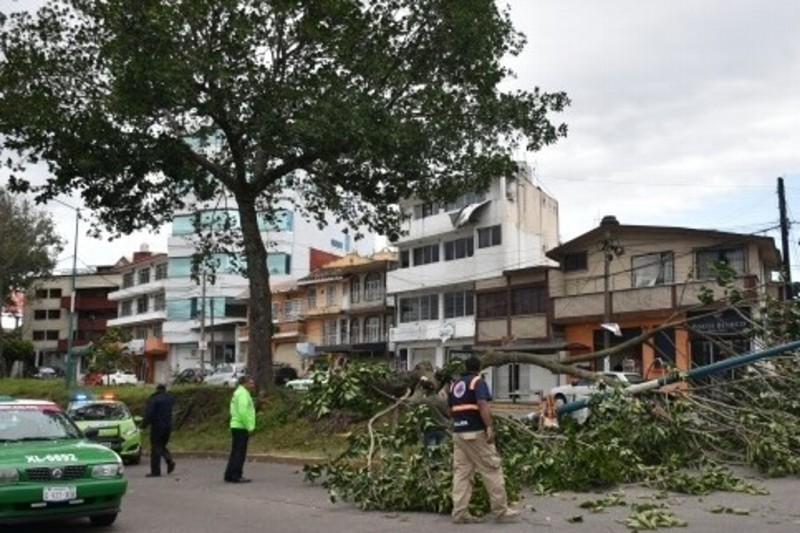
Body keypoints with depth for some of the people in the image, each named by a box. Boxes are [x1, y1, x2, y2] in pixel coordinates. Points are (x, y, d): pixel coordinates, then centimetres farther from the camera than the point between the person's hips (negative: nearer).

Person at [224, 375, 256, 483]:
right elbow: (243, 412, -23)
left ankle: (229, 475, 17)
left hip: (236, 426, 10)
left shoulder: (237, 393, 19)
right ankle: (236, 476, -4)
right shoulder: (243, 393, -13)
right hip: (241, 427, -10)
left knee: (235, 452, 13)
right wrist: (249, 427, -19)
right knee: (239, 452, -6)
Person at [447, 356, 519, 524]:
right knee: (492, 470, 0)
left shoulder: (454, 385, 16)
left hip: (458, 433, 7)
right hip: (476, 432, -7)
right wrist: (489, 427, -22)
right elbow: (482, 405, -19)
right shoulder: (478, 382, -5)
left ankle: (459, 513, 4)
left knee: (461, 472, 6)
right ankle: (501, 511, 4)